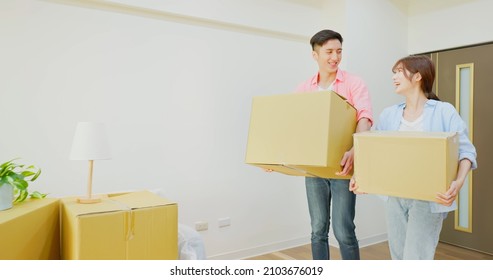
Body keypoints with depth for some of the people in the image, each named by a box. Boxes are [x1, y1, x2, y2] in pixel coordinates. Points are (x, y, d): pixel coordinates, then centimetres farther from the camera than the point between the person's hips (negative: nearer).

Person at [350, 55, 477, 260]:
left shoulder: (444, 111, -5)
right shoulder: (388, 115, 8)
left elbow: (466, 150, -7)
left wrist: (459, 182, -24)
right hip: (395, 197, 5)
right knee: (399, 257, 14)